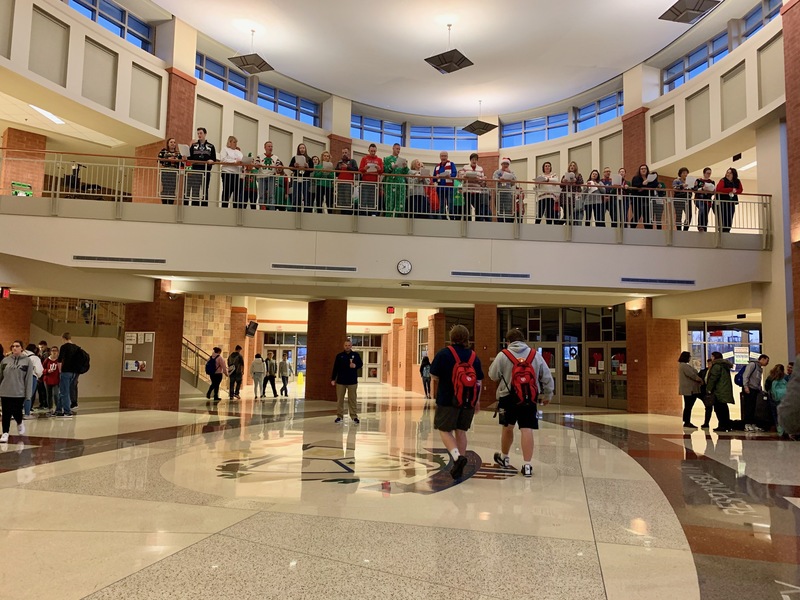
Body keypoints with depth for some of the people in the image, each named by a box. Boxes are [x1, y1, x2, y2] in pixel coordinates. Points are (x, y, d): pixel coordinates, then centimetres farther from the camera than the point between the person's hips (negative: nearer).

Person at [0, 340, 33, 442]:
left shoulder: (27, 361, -3)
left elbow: (29, 379, -4)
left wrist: (28, 394, -7)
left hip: (19, 392, -2)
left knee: (17, 412, 2)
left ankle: (19, 423, 34)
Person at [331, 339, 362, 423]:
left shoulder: (356, 355, 3)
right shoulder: (339, 356, 4)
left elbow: (361, 364, 6)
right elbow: (335, 368, 4)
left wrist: (355, 366, -17)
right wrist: (333, 379, 0)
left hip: (352, 381, -1)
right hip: (341, 381, 1)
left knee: (352, 400, 2)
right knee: (340, 399, 5)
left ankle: (354, 416, 9)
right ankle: (339, 416, 14)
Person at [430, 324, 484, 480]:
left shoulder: (444, 353, -7)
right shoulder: (474, 356, 5)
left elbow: (434, 376, -5)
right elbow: (479, 381, 8)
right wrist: (477, 400, 18)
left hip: (447, 399, -4)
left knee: (445, 430, 7)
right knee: (461, 431, 15)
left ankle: (457, 456, -17)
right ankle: (459, 467, 17)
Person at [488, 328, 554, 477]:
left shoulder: (502, 355, -5)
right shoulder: (536, 355, 2)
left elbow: (493, 375, 3)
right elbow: (547, 377, 6)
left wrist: (494, 363, 21)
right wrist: (547, 395, 20)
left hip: (508, 397, 0)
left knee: (507, 428, 17)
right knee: (527, 430, -2)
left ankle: (504, 458, 38)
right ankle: (527, 465, -5)